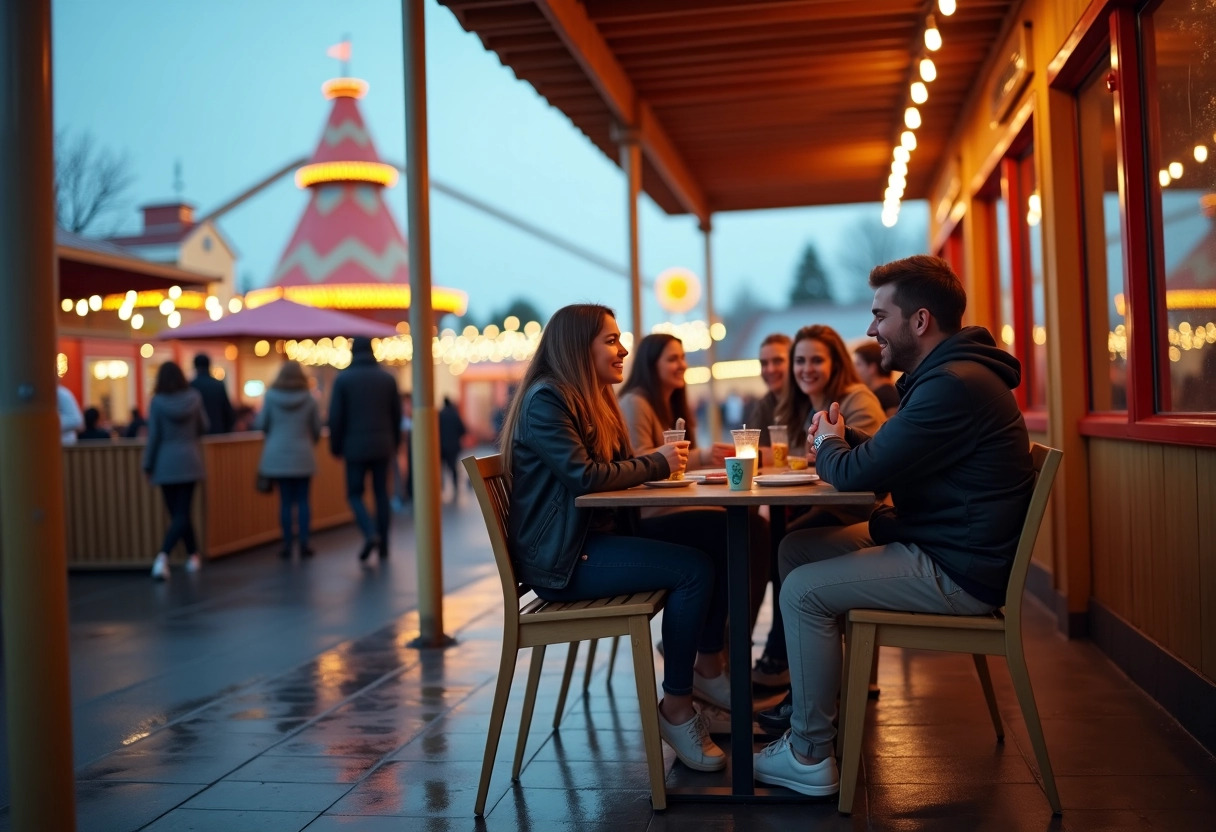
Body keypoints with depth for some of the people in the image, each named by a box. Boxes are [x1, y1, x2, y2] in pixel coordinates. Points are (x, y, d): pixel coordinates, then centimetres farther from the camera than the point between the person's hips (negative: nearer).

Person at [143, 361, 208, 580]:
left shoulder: (157, 402, -7)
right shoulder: (194, 397, -1)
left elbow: (153, 436, -7)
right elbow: (203, 427, 11)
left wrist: (148, 465, 1)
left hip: (166, 465, -1)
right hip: (189, 462, 1)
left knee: (179, 513, 12)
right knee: (182, 514, 0)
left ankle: (193, 555, 20)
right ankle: (163, 555, -19)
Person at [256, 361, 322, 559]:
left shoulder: (271, 397, -3)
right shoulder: (309, 399, -1)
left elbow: (260, 425, 1)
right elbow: (317, 429, 4)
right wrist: (313, 440, 25)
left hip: (277, 455, 0)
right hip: (302, 456, 0)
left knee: (285, 500, 5)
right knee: (302, 500, 6)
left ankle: (287, 545, 5)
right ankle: (304, 544, 2)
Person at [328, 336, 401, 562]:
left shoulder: (343, 378, -3)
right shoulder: (388, 378, 5)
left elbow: (335, 416, -4)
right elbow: (397, 414, 7)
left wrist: (336, 446, 5)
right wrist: (395, 442, 16)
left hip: (355, 445, -3)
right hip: (382, 445, 3)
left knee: (355, 494, 6)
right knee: (381, 493, 8)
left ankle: (370, 533, -17)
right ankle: (383, 544, 8)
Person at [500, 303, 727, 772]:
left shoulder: (594, 399, 17)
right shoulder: (546, 400, -13)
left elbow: (613, 471, 14)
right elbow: (584, 475, -22)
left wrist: (668, 458, -4)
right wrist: (657, 463, -11)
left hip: (596, 538, 9)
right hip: (560, 559, -9)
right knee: (693, 568, -22)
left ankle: (710, 667, 3)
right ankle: (676, 708, -10)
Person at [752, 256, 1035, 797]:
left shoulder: (953, 386, -24)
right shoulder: (948, 374, 13)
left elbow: (858, 474, -25)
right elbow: (886, 459, 21)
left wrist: (830, 448, -2)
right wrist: (843, 440, 1)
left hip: (958, 573, -11)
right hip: (932, 541, 11)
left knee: (803, 591, -15)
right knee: (795, 548, 10)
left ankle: (810, 757, -3)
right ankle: (806, 700, 19)